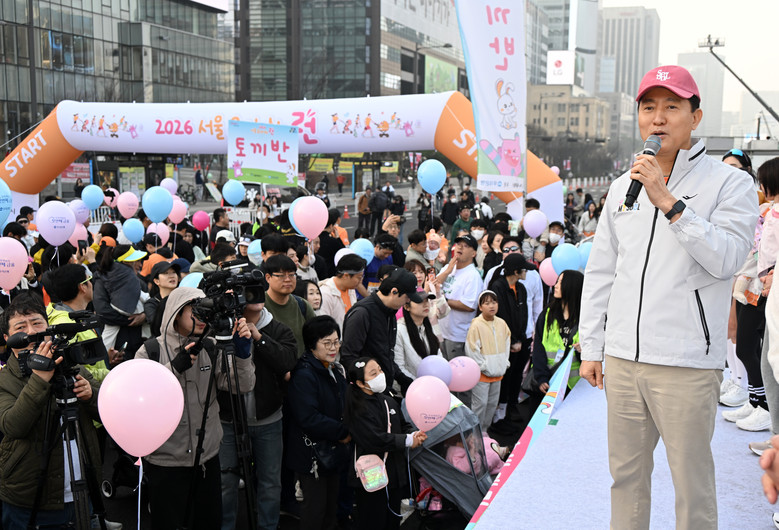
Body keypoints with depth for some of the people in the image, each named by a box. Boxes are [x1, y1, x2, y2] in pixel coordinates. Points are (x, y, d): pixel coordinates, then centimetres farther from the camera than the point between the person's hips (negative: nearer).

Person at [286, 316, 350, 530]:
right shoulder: (303, 375, -22)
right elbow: (309, 418, -28)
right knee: (315, 506, 2)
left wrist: (345, 431, 2)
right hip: (312, 454, -9)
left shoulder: (335, 370, 7)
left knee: (331, 503, 20)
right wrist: (342, 433, -19)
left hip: (333, 449, 9)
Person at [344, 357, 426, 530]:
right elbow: (376, 440, -25)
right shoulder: (359, 409, -17)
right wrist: (408, 441, -18)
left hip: (395, 474, 8)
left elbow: (404, 426, 16)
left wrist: (414, 435, -7)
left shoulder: (389, 401, 9)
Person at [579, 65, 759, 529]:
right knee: (626, 475, 14)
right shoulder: (623, 187, 13)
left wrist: (669, 203, -21)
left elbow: (727, 259, -17)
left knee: (693, 486, 2)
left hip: (687, 367, -4)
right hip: (622, 360, 5)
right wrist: (591, 347, 12)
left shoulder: (730, 183, -2)